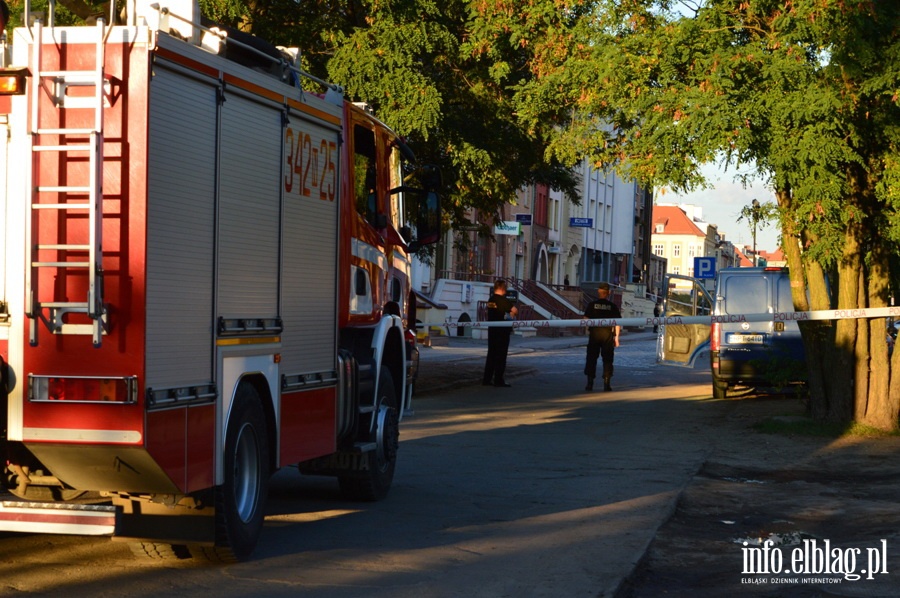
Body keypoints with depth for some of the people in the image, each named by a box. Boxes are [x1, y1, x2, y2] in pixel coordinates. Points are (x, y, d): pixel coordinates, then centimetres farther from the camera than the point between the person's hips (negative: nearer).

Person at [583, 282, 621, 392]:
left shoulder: (592, 305, -2)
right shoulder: (613, 306, -1)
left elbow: (586, 319, -6)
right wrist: (616, 336, 4)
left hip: (594, 333, 0)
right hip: (608, 333, 0)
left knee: (591, 358, 8)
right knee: (607, 359, 6)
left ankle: (590, 383, 6)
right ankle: (606, 383, 1)